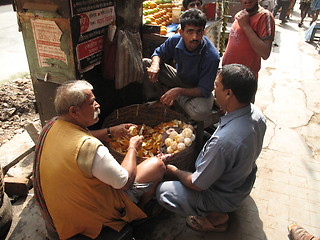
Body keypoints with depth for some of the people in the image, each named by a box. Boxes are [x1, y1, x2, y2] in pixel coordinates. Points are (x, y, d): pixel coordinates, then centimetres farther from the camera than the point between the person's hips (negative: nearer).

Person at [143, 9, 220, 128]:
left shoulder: (212, 56, -32)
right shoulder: (175, 40, -19)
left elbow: (204, 90, -28)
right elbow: (158, 53, 1)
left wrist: (178, 91, -42)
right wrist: (155, 65, -24)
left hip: (197, 90, -3)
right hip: (179, 78, 4)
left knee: (200, 112, -38)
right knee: (144, 63, -10)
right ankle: (154, 100, 0)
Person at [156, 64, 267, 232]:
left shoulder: (223, 141, -42)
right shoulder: (256, 113, -15)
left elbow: (198, 185, -27)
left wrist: (175, 172, -7)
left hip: (225, 198, -8)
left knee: (162, 192, -6)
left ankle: (215, 217, 6)